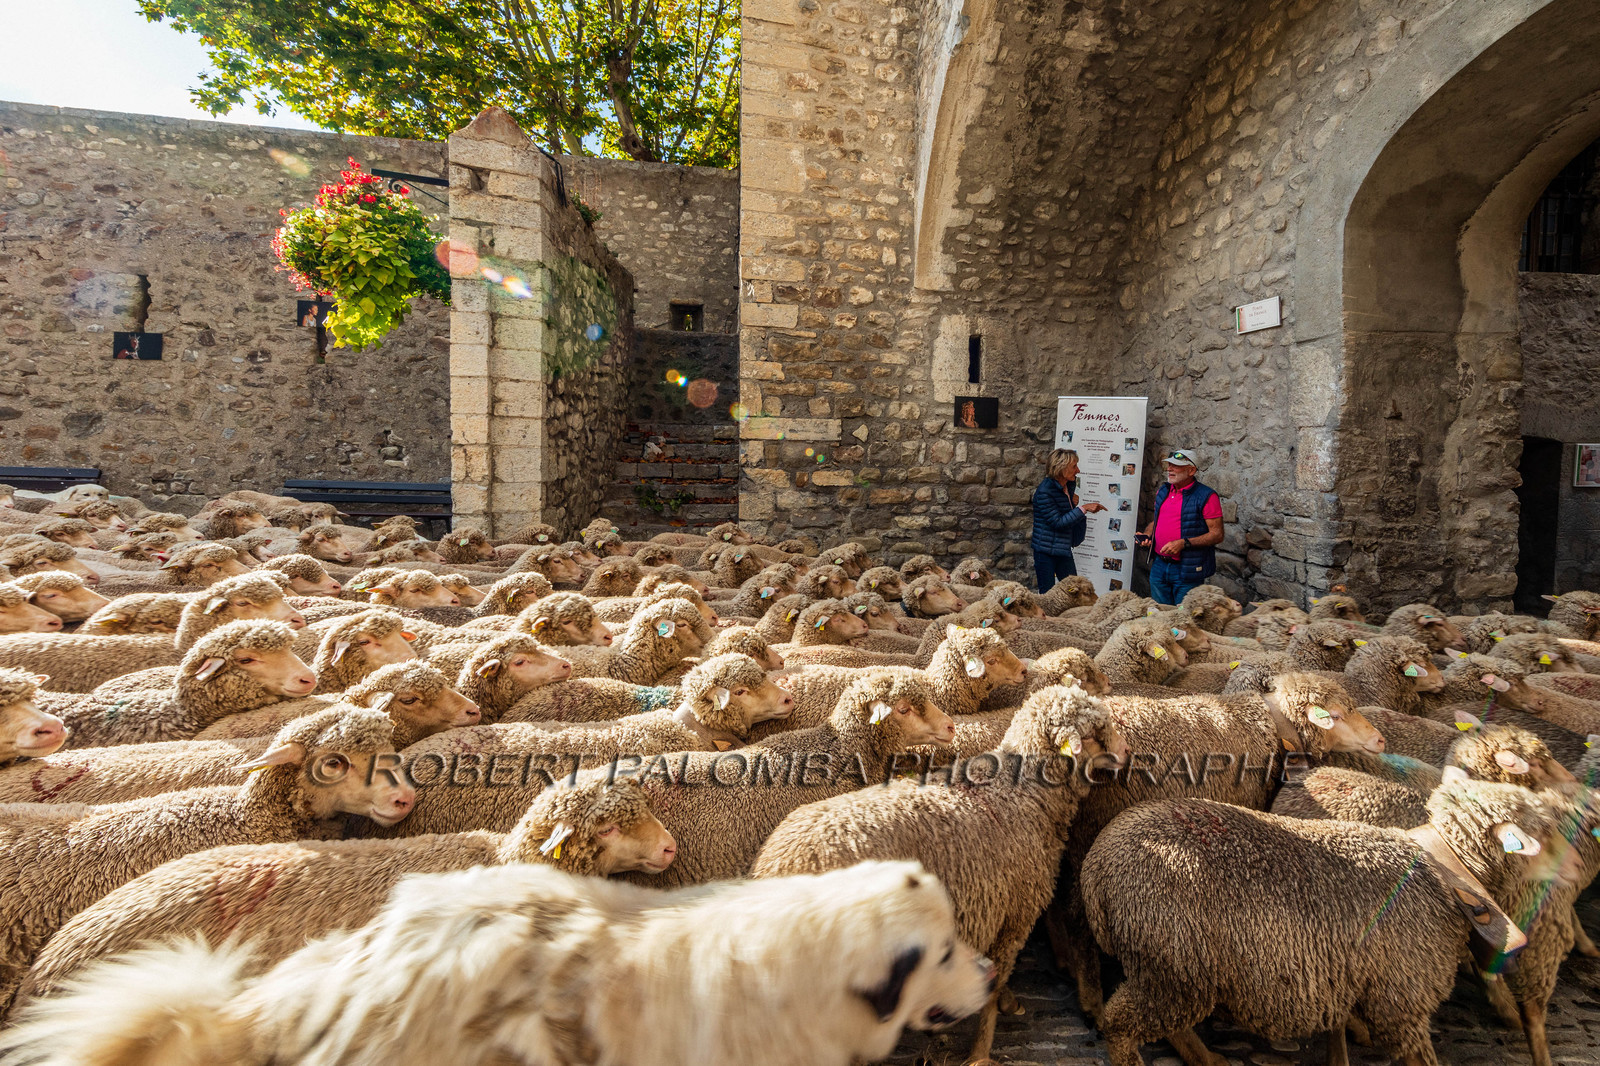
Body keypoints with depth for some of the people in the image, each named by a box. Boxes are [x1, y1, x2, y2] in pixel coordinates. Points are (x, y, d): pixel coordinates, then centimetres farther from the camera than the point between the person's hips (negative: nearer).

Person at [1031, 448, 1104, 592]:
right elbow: (1057, 522, -22)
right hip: (1046, 551, -8)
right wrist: (1083, 508, -23)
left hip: (1064, 548, 8)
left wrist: (1073, 503, 2)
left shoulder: (1069, 485, 7)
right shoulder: (1044, 491, -18)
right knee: (1048, 594, -2)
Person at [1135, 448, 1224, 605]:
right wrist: (1146, 534, 4)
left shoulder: (1206, 496, -10)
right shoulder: (1162, 491, 11)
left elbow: (1217, 534, -13)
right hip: (1159, 566, 6)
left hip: (1187, 571, -6)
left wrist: (1183, 543, -23)